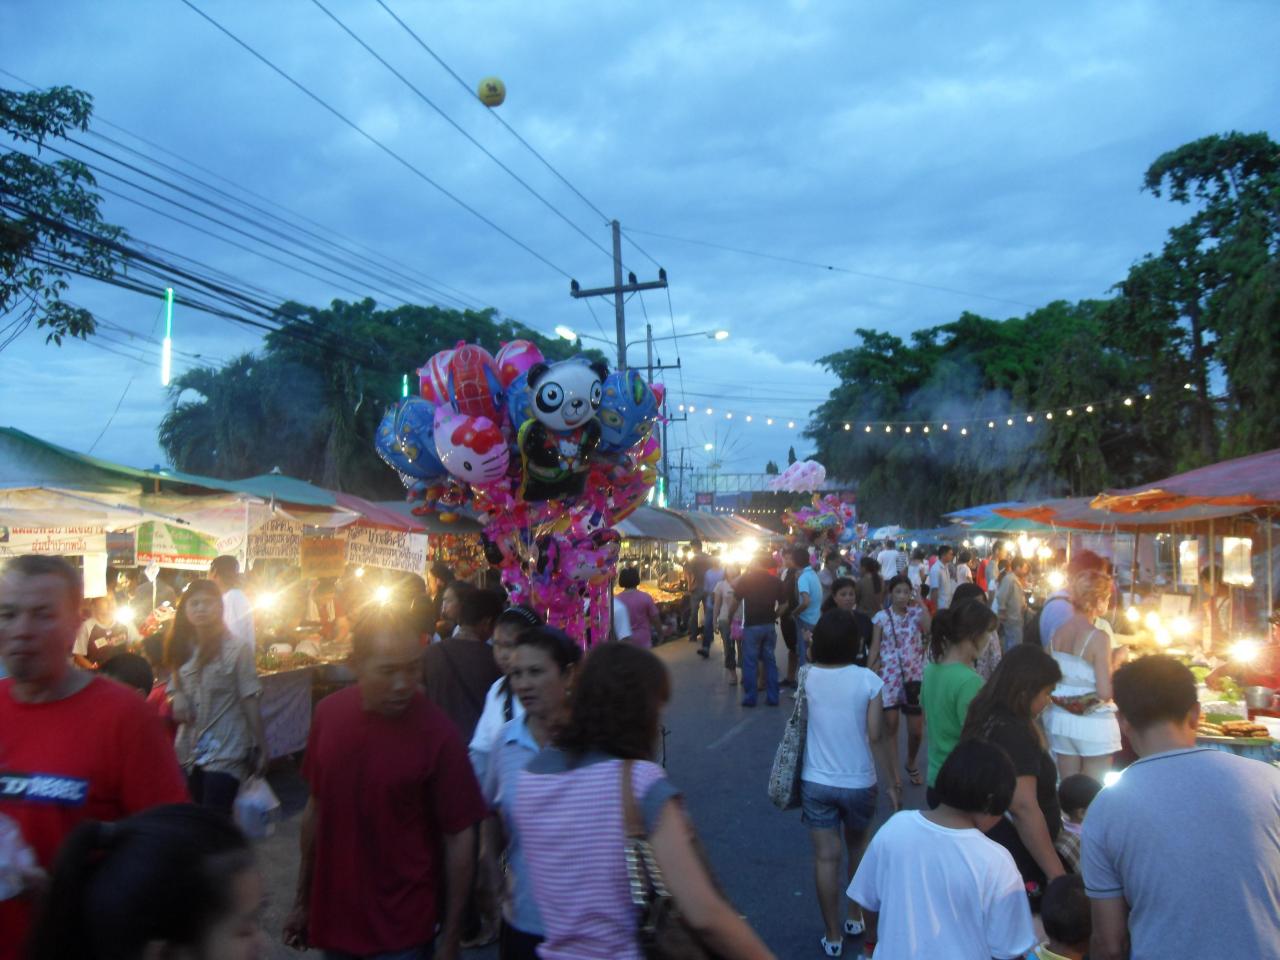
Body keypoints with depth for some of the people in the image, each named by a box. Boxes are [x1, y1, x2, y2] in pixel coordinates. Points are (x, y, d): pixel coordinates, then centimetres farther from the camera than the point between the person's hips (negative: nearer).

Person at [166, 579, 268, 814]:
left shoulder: (236, 650, -10)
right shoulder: (182, 650, 7)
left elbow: (251, 702, -8)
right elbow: (174, 689, 20)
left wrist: (260, 747, -9)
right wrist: (176, 698, -4)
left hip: (226, 753, -6)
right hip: (190, 751, 6)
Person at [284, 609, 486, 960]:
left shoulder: (437, 733, -19)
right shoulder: (329, 713, -6)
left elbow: (458, 838, -12)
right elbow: (316, 807, 6)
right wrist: (303, 899, 11)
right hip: (332, 918, 4)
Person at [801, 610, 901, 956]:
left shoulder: (806, 676, -7)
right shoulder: (868, 680, -14)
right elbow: (876, 736, -13)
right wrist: (893, 781, -1)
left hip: (816, 782, 1)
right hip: (859, 782, 0)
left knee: (826, 857, 8)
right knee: (857, 847, 24)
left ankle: (833, 936, 17)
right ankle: (855, 917, 38)